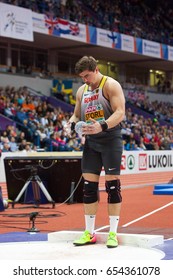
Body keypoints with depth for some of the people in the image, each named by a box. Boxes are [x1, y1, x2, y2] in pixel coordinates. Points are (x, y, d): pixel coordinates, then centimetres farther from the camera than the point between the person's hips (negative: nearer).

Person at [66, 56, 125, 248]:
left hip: (110, 140, -6)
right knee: (88, 185, 4)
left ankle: (113, 233, 2)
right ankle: (89, 233, 11)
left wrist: (102, 126, -33)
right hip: (90, 142, 6)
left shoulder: (111, 85, -7)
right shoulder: (81, 91, 13)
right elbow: (76, 115, 20)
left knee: (112, 184, -4)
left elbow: (120, 112, -17)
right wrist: (71, 123, -4)